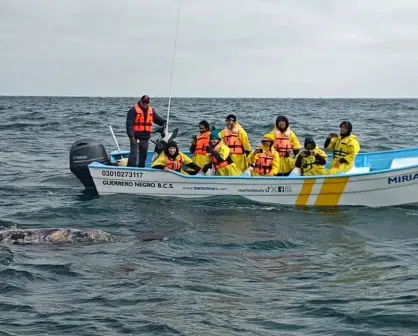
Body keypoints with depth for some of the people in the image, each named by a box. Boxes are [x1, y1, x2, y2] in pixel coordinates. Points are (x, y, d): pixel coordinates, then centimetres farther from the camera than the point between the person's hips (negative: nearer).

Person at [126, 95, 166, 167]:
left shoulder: (151, 110, 12)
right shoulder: (134, 110, -7)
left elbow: (157, 119, 17)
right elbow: (129, 123, -13)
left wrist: (164, 122, -6)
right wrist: (131, 136, -20)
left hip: (145, 137, 6)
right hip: (136, 137, -6)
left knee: (143, 154, 13)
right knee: (134, 153, -13)